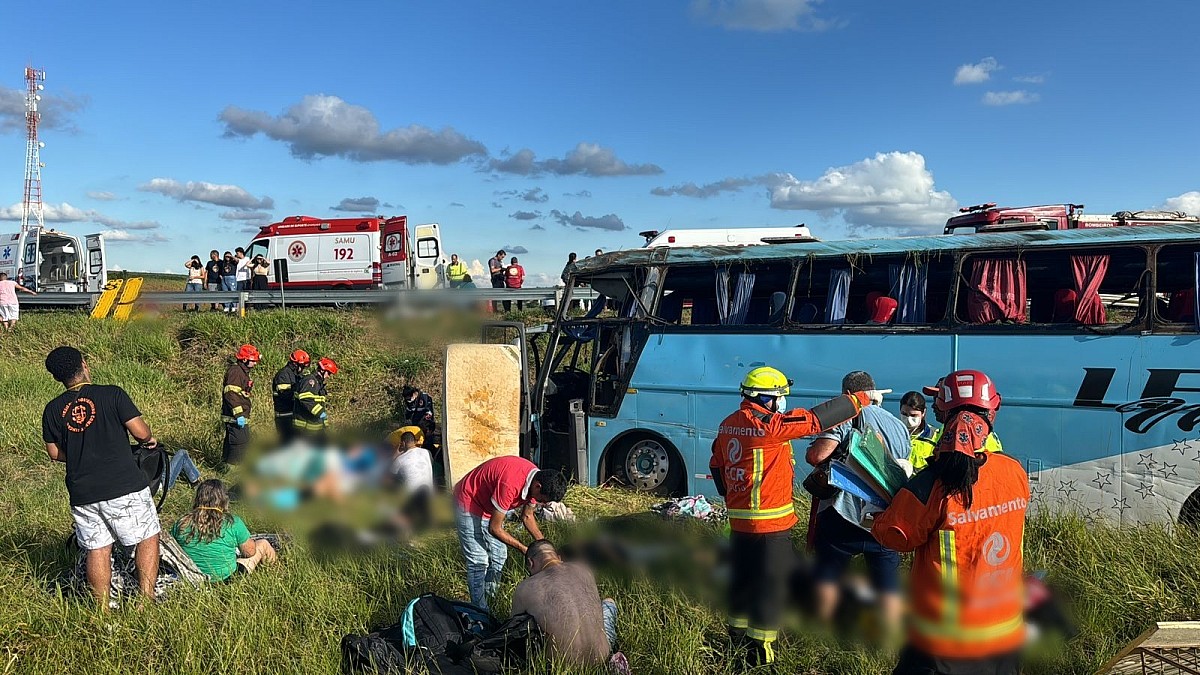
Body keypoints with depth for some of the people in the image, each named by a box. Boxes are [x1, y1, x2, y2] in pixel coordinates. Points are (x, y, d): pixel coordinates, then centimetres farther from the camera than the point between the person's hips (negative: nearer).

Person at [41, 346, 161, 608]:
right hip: (124, 487, -4)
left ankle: (103, 610, 17)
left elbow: (55, 454, 13)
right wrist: (149, 439, 11)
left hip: (82, 494, 4)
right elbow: (140, 431, -11)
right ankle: (146, 599, 5)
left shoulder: (53, 410, 6)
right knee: (148, 538, 9)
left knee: (97, 549, 12)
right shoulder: (112, 394, -8)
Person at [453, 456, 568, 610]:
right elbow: (495, 528, -28)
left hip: (489, 507, 8)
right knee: (479, 562, -8)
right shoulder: (511, 484, -38)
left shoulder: (537, 479, -12)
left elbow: (527, 516, 5)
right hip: (469, 503, -8)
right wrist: (524, 549, -21)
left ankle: (489, 600, 21)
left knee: (499, 557, 9)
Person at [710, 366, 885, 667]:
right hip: (769, 524, -8)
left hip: (739, 520, 8)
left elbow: (717, 466, 15)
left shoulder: (728, 425, 6)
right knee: (771, 583, 3)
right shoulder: (768, 424, -20)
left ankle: (739, 637, 34)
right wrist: (862, 398, -10)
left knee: (742, 578, 20)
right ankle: (761, 650, 11)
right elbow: (817, 418, -18)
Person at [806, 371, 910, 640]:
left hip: (844, 515, -4)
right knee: (888, 585, 13)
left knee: (827, 575, 13)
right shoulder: (899, 426, 10)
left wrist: (811, 450, 0)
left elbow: (816, 456, -22)